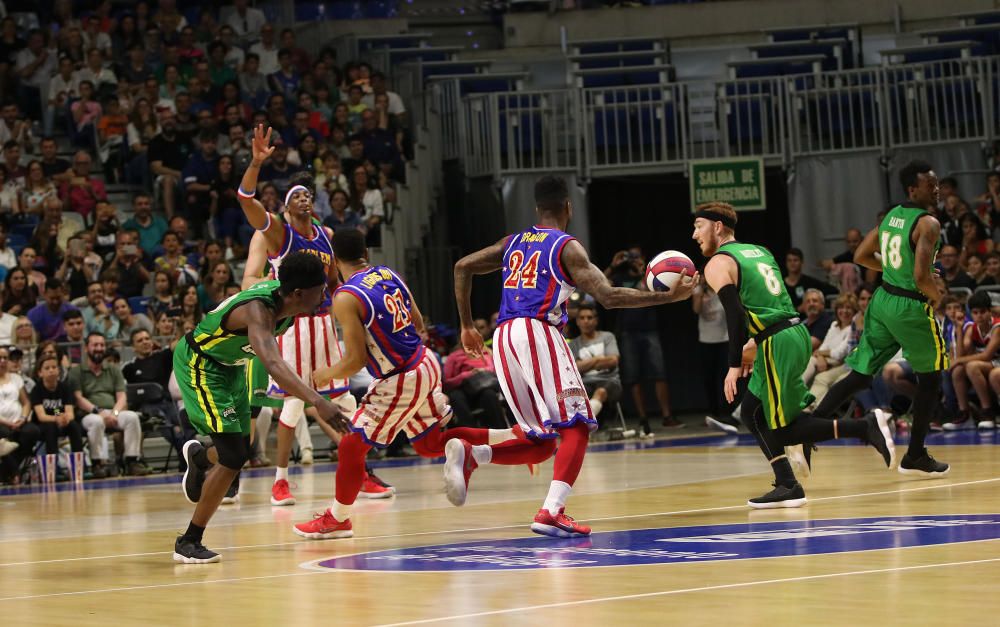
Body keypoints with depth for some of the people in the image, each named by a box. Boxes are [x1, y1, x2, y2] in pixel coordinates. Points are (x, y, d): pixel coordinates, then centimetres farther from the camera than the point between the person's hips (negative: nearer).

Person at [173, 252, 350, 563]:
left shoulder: (286, 295, -13)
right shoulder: (258, 310, -38)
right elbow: (272, 364, -55)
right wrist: (317, 401, -66)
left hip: (231, 365, 9)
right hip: (198, 363, -9)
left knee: (242, 451, 17)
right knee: (233, 456, -17)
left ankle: (199, 457, 53)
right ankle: (189, 542, -6)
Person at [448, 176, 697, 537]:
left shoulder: (513, 243, 23)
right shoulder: (567, 247, 4)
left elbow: (462, 267, 19)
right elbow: (609, 297, -6)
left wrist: (467, 325, 24)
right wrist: (668, 297, -2)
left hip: (503, 339, 7)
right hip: (537, 332, -7)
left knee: (541, 444, 11)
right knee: (576, 426, -7)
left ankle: (469, 454, -11)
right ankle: (551, 512, -26)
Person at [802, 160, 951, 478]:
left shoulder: (892, 215, 8)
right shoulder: (928, 224, -17)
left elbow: (862, 256, 15)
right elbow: (922, 277, -25)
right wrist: (936, 296, -5)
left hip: (883, 300, 7)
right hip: (911, 307, -7)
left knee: (860, 375, 9)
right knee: (930, 379, 12)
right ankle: (915, 457, 18)